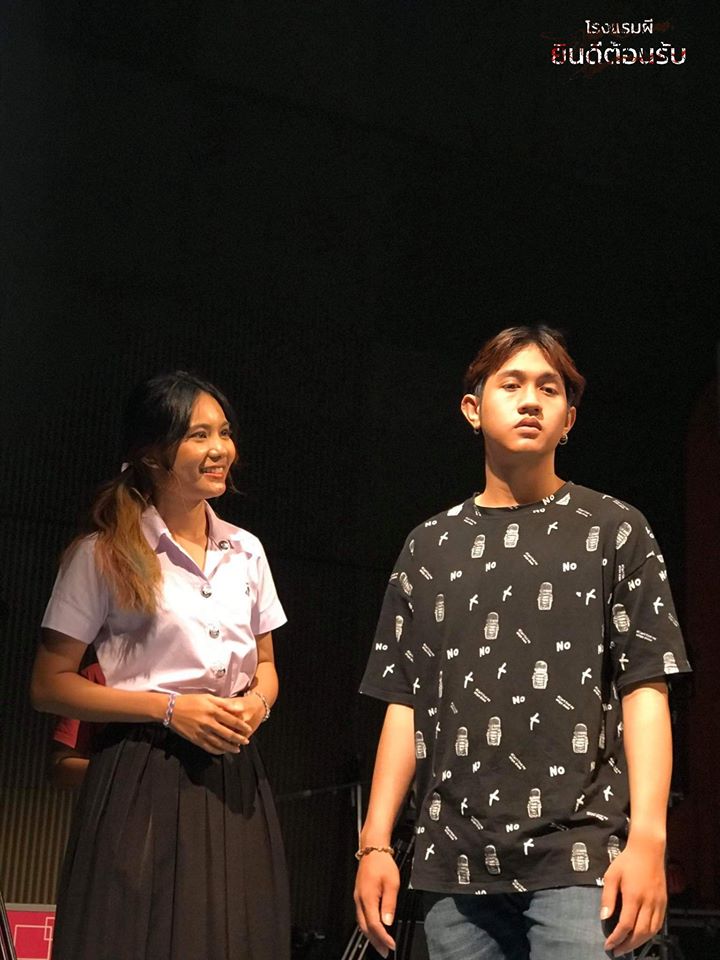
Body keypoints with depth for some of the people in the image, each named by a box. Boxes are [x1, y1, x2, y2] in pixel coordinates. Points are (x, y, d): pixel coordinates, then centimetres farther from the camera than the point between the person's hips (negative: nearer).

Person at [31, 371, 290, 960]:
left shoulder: (246, 551, 11)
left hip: (234, 777, 5)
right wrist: (169, 708, -14)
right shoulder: (104, 556, -4)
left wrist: (257, 702, -3)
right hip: (143, 780, -4)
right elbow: (50, 686, -5)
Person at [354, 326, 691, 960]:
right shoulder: (430, 546, 15)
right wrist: (375, 843, 5)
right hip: (455, 864, 3)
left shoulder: (614, 530, 7)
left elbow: (645, 691, -1)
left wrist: (647, 837, -12)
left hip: (581, 859, -3)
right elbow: (405, 702, 12)